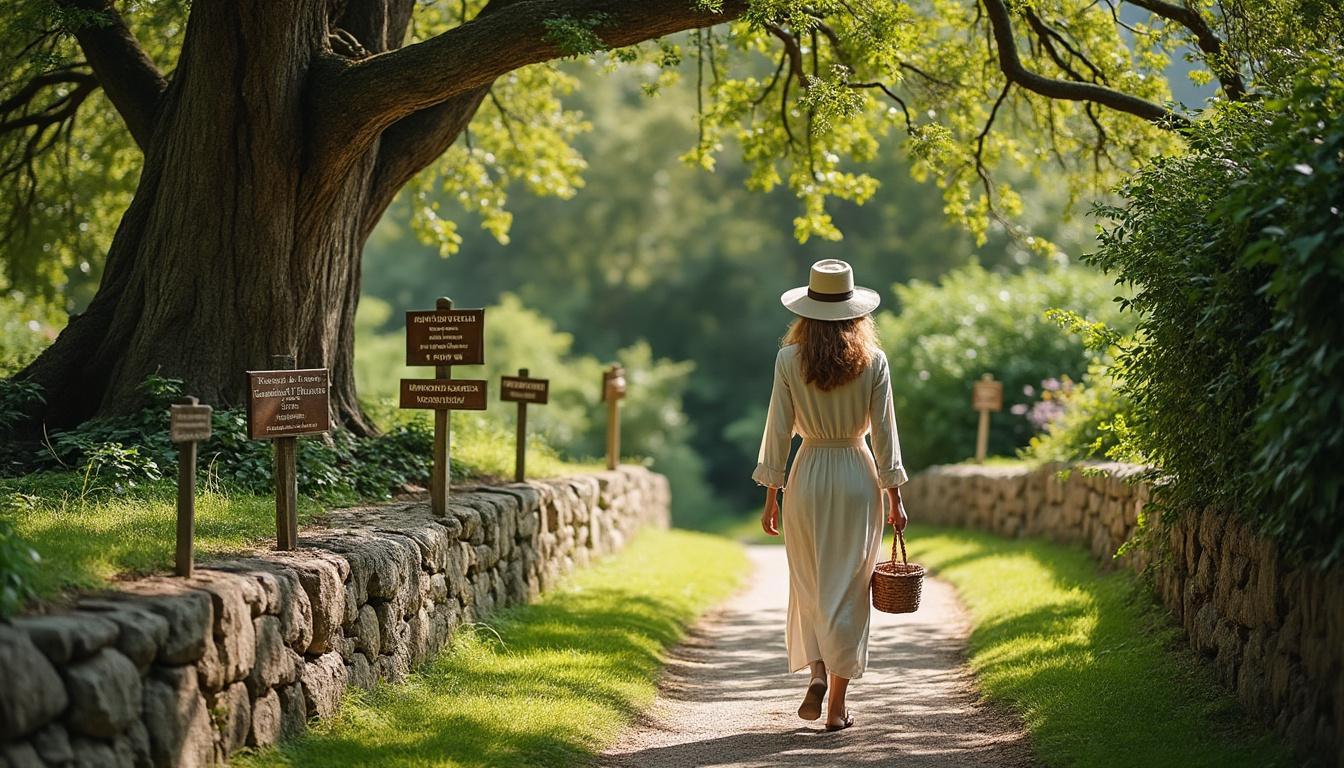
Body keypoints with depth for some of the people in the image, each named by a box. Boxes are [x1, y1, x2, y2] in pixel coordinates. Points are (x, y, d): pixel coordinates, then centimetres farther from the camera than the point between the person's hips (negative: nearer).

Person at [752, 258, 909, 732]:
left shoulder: (790, 359, -5)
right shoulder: (873, 361, -5)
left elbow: (778, 430, -4)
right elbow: (884, 432, -3)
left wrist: (770, 497, 4)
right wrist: (895, 498, 4)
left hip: (808, 479, 0)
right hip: (858, 479, 0)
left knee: (810, 587, 17)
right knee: (848, 591, 5)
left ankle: (817, 671, -4)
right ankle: (838, 705, 7)